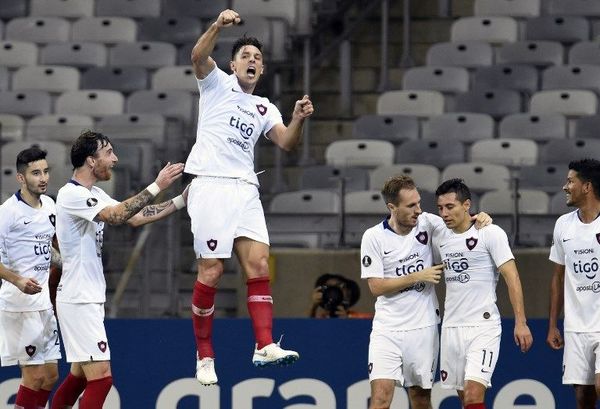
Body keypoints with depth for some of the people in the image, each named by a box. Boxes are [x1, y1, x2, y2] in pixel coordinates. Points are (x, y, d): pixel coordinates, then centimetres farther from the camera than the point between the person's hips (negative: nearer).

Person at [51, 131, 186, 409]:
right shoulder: (71, 195, -16)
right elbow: (117, 216, -28)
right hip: (79, 300, -10)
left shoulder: (94, 195, 14)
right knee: (101, 378, -13)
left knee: (79, 376, 15)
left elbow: (134, 218, 14)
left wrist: (180, 201, 7)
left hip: (89, 299, 10)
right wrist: (156, 187, -28)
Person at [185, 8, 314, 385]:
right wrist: (219, 26, -28)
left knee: (259, 263, -10)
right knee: (211, 271, -6)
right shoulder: (217, 84, 9)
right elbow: (199, 56, -12)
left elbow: (286, 142, 7)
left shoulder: (264, 108, 22)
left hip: (245, 190, 5)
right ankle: (205, 355, 2)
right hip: (211, 185, -5)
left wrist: (298, 120, -13)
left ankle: (265, 346, -17)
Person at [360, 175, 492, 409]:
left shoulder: (427, 223, -1)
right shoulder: (373, 237, -8)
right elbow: (376, 286, -9)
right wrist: (417, 277, -14)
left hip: (424, 327, 3)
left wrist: (479, 218, -10)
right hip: (388, 328, -3)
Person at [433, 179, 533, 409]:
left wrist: (520, 323, -15)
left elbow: (511, 277, -10)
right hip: (451, 327, 6)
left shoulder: (490, 233, -8)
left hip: (483, 327, -6)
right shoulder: (439, 237, 9)